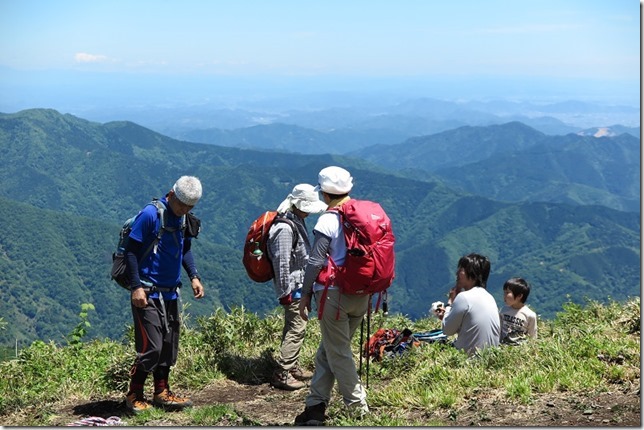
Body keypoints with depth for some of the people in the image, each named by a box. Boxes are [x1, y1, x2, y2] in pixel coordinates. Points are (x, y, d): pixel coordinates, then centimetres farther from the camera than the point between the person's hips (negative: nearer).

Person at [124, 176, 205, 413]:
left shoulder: (183, 219, 8)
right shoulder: (150, 214, -15)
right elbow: (131, 251, -14)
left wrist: (194, 276, 7)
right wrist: (136, 287, -18)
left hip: (170, 293, 8)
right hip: (147, 293, -8)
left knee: (169, 346, 11)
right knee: (151, 347, -8)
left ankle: (162, 393, 24)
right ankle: (134, 396, 7)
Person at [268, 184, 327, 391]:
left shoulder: (297, 222, 10)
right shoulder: (285, 228, -23)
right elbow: (282, 262, -22)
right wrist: (285, 292, -19)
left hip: (300, 284, 10)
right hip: (292, 287, -10)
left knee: (294, 327, 17)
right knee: (296, 328, -7)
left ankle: (293, 367, 29)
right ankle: (282, 375, -2)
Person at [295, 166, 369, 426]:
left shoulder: (328, 221, -12)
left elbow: (315, 262, -13)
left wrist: (305, 295, -4)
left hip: (335, 294, -7)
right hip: (362, 294, 7)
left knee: (338, 353, 5)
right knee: (327, 350, 15)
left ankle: (358, 407, 9)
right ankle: (316, 404, 17)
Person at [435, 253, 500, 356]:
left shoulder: (464, 297, -17)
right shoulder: (489, 297, 7)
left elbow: (447, 330, -10)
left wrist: (450, 302, -2)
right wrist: (447, 314, 11)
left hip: (471, 355, -8)